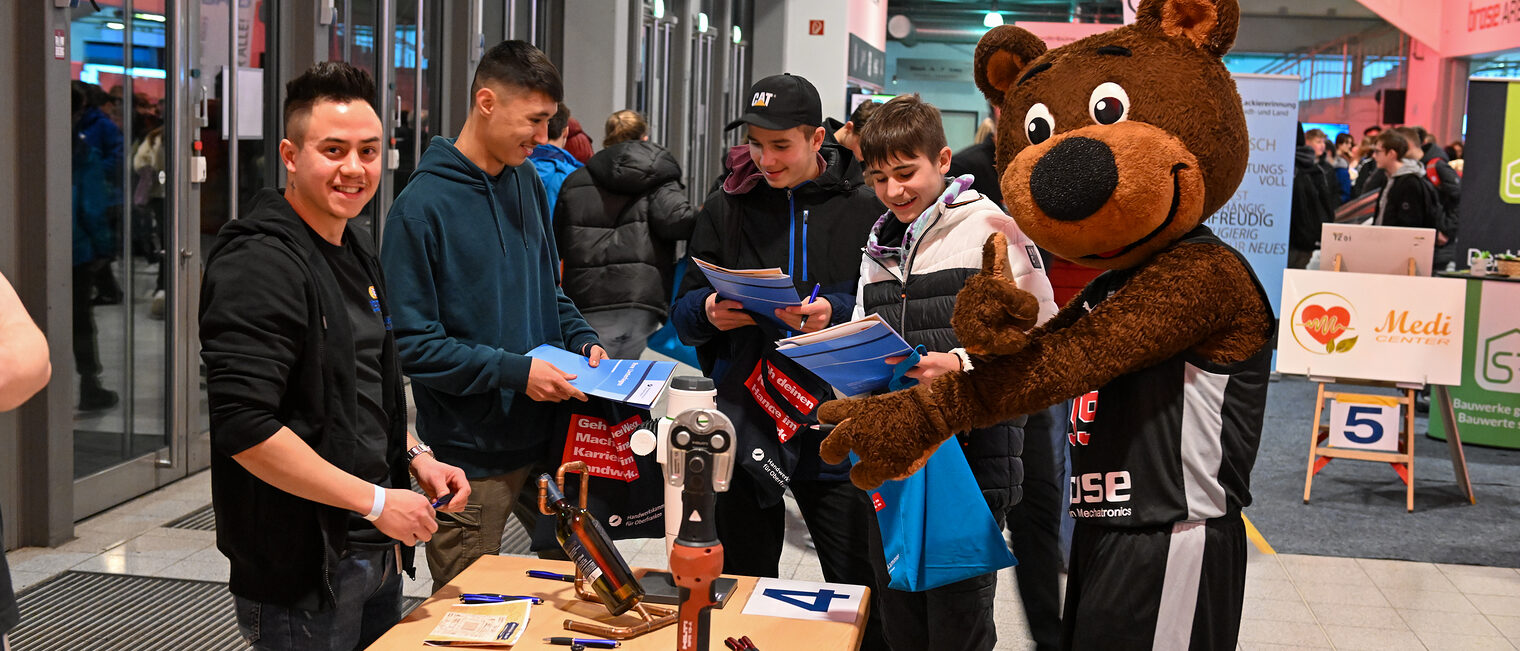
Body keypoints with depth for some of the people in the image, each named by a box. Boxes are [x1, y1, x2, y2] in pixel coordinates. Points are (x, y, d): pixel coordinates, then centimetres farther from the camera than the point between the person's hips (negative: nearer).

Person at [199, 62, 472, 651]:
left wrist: (416, 458, 6)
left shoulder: (355, 249, 12)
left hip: (377, 553, 9)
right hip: (302, 571, -9)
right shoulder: (260, 264, -18)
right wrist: (376, 501, -21)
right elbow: (245, 428, -26)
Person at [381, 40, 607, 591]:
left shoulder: (528, 182, 7)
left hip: (543, 437, 6)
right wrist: (512, 371, -22)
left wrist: (581, 338, 2)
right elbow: (411, 341, -17)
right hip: (471, 454, -6)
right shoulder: (423, 205, -15)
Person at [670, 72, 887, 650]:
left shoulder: (862, 210, 2)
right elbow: (683, 311, 7)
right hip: (746, 423, 2)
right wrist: (708, 311, -14)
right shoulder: (726, 208, 8)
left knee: (864, 594, -1)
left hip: (835, 424, -2)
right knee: (743, 588, 13)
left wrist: (835, 314, -22)